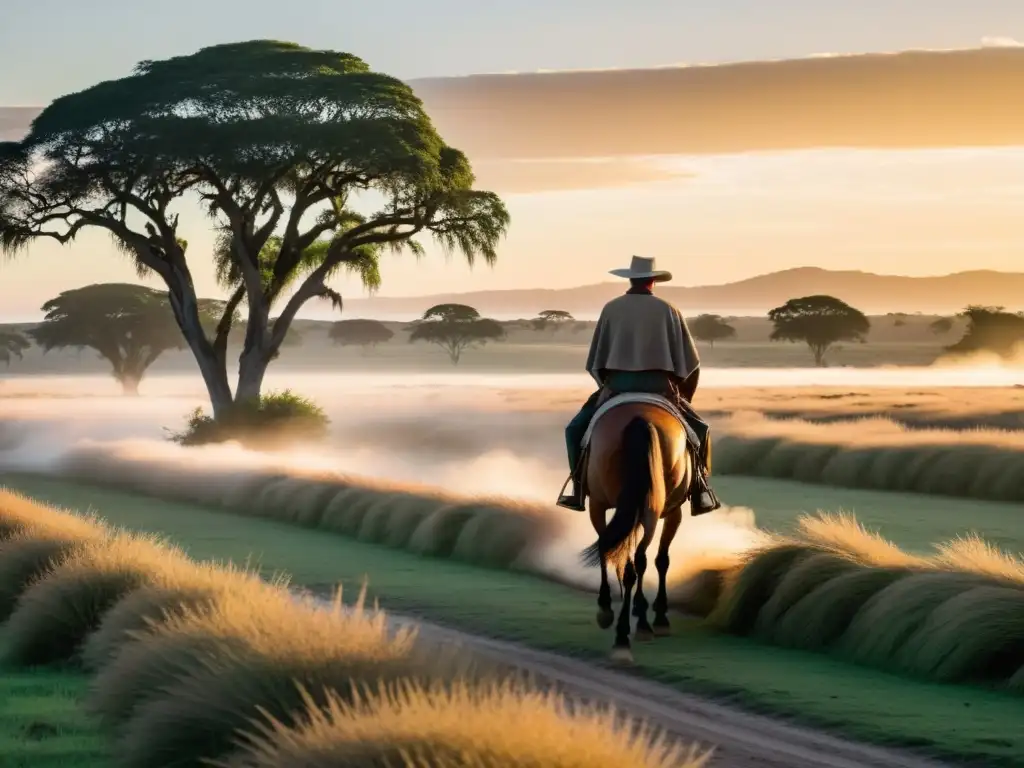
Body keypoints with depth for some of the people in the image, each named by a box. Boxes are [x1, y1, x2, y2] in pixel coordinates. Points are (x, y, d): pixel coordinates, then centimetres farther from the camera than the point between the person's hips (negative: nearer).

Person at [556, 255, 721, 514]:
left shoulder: (611, 308, 7)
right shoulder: (668, 310, 6)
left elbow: (595, 361, 9)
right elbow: (691, 362, 7)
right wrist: (682, 396, 21)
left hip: (616, 385, 0)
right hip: (660, 386, 0)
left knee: (576, 428, 18)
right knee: (698, 429, 19)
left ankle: (578, 490, 8)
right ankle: (700, 492, 9)